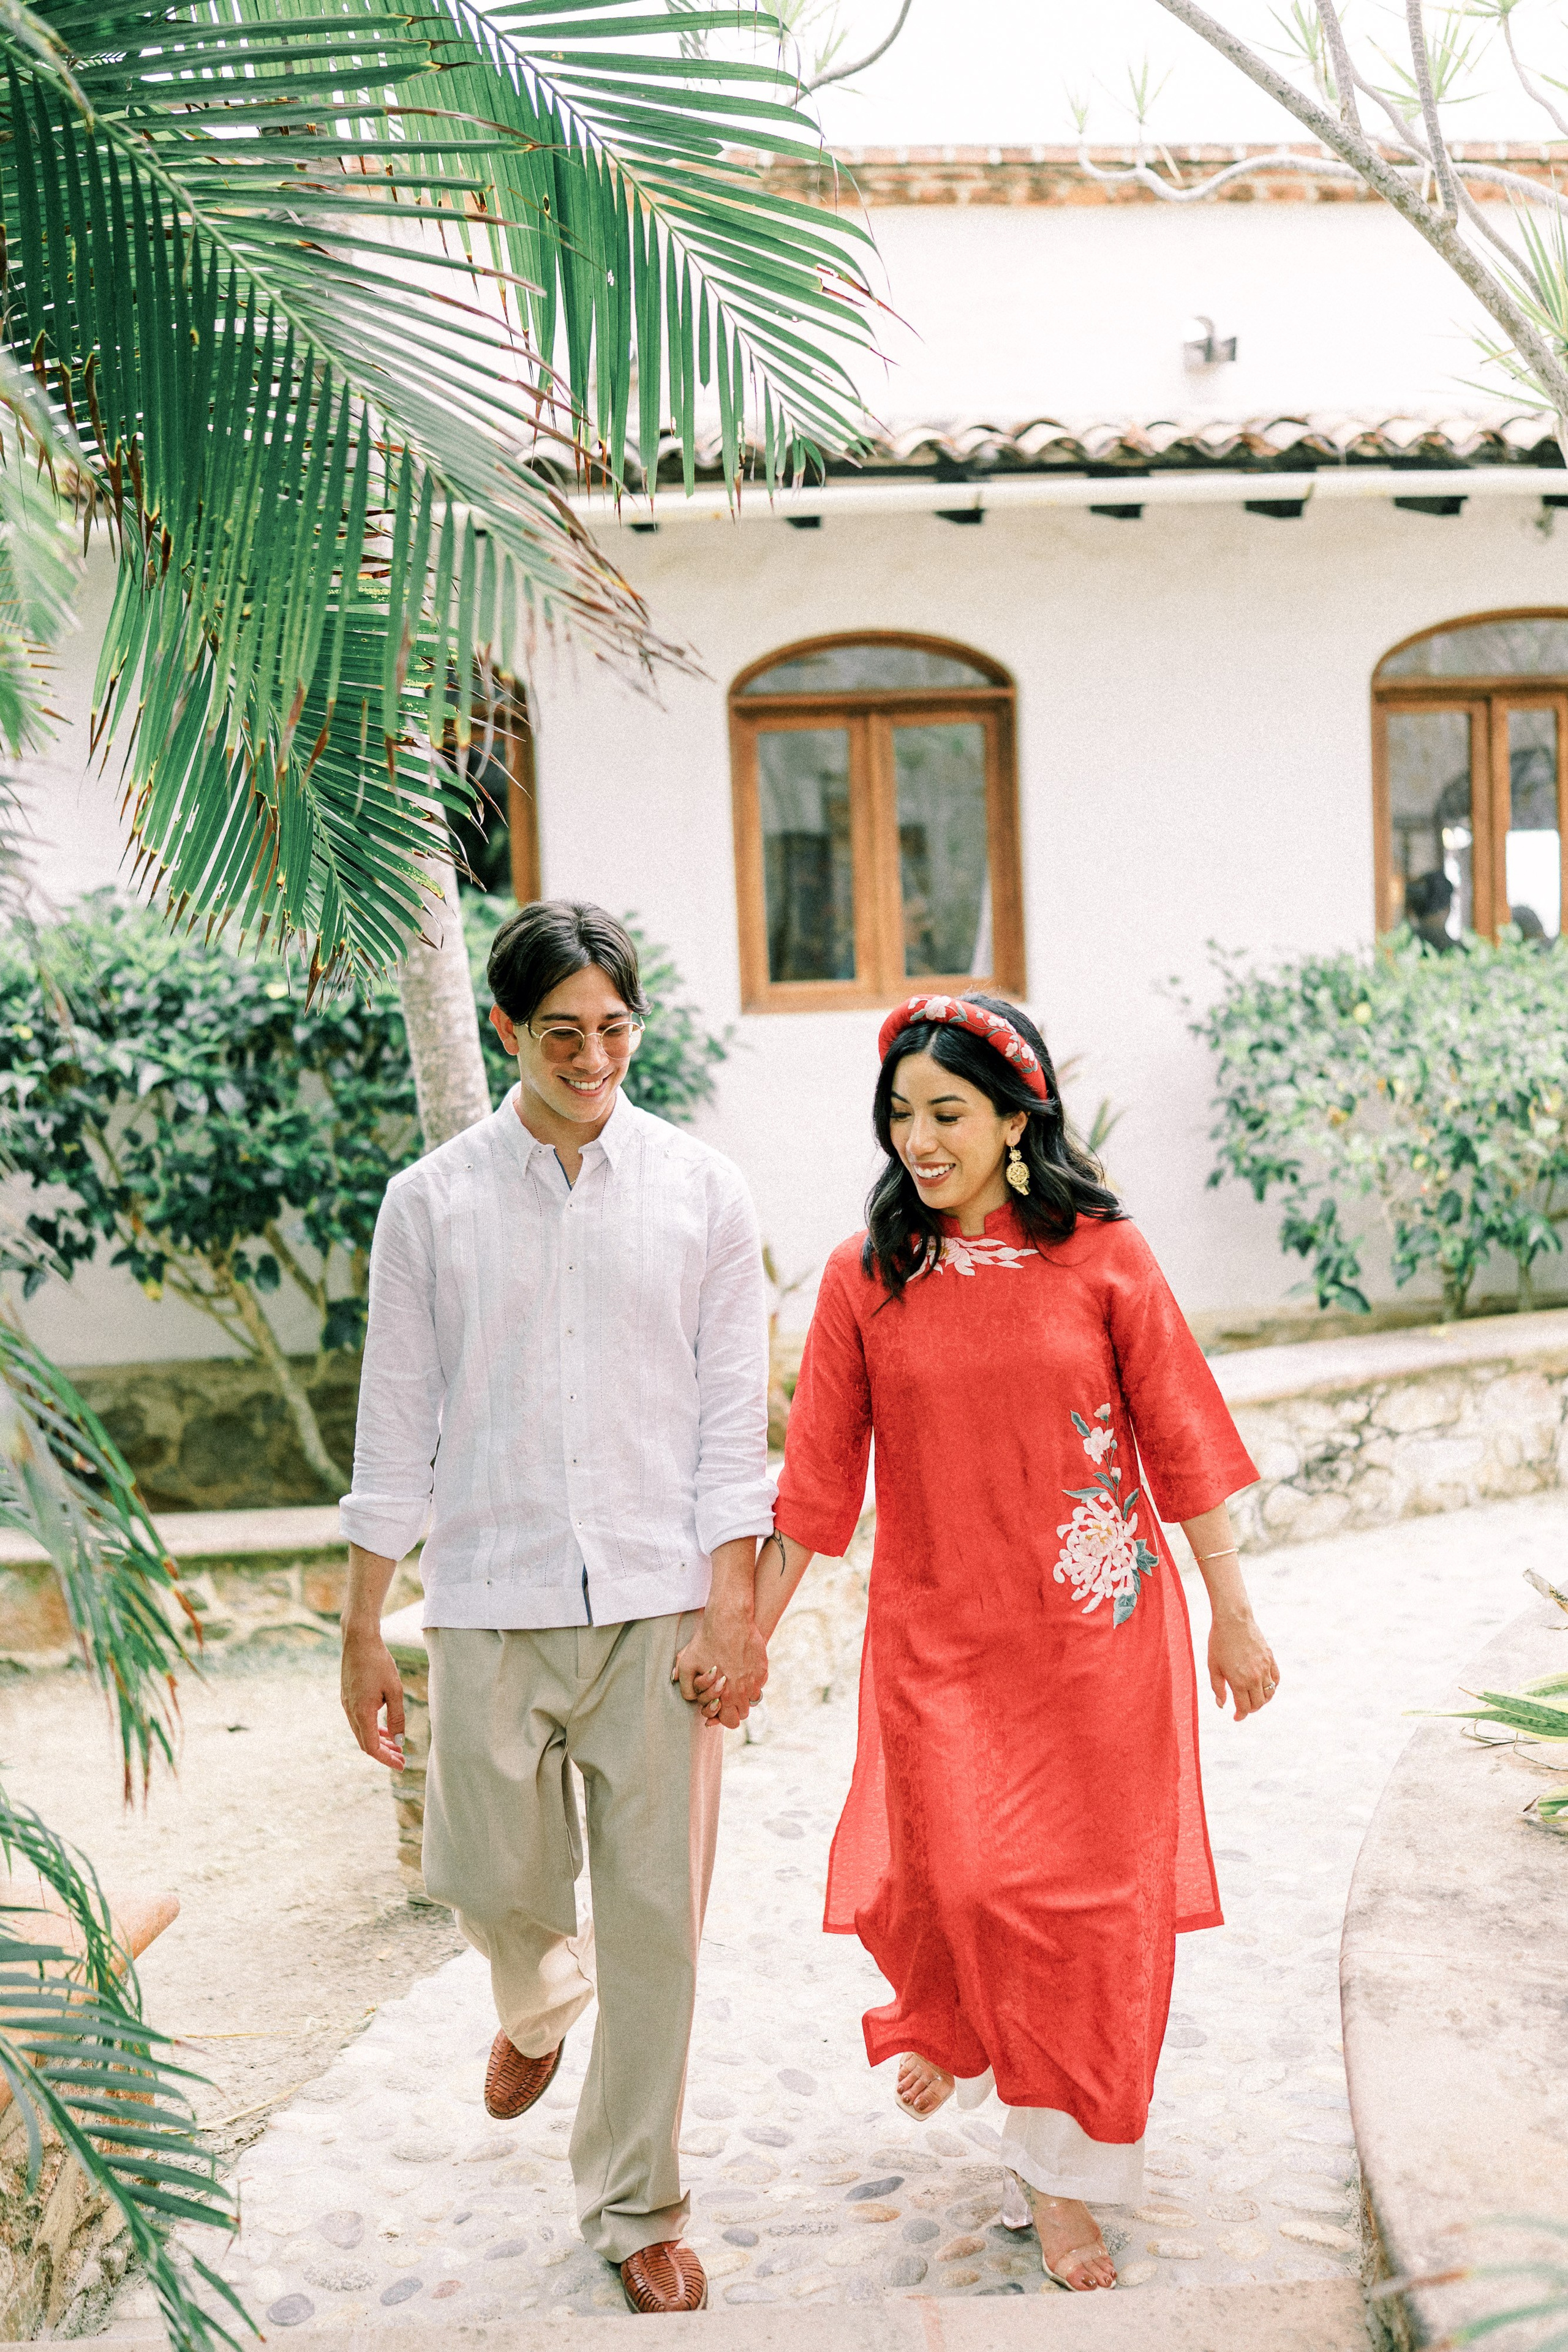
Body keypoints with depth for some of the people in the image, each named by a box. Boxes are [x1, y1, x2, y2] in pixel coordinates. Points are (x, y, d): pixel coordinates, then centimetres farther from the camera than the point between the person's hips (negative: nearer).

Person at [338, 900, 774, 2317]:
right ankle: (543, 1996, 47)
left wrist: (733, 1610, -6)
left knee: (657, 1910, 3)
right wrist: (363, 1628, 3)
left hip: (659, 1603, 0)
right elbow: (398, 1427, 4)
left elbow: (733, 1416, 1)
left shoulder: (701, 1192, 1)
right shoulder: (432, 1203, 2)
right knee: (496, 1881, 9)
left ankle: (639, 2210, 21)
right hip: (492, 1603, 1)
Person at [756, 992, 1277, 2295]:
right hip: (939, 1635, 1)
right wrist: (748, 1634, 3)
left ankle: (1060, 2170, 23)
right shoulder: (865, 1276, -1)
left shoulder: (1103, 1256, -4)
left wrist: (1234, 1615, 1)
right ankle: (951, 2023, 33)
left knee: (1092, 1894, 4)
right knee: (952, 1880, -4)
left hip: (1096, 1626, 0)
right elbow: (817, 1476, 3)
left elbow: (1180, 1440, 0)